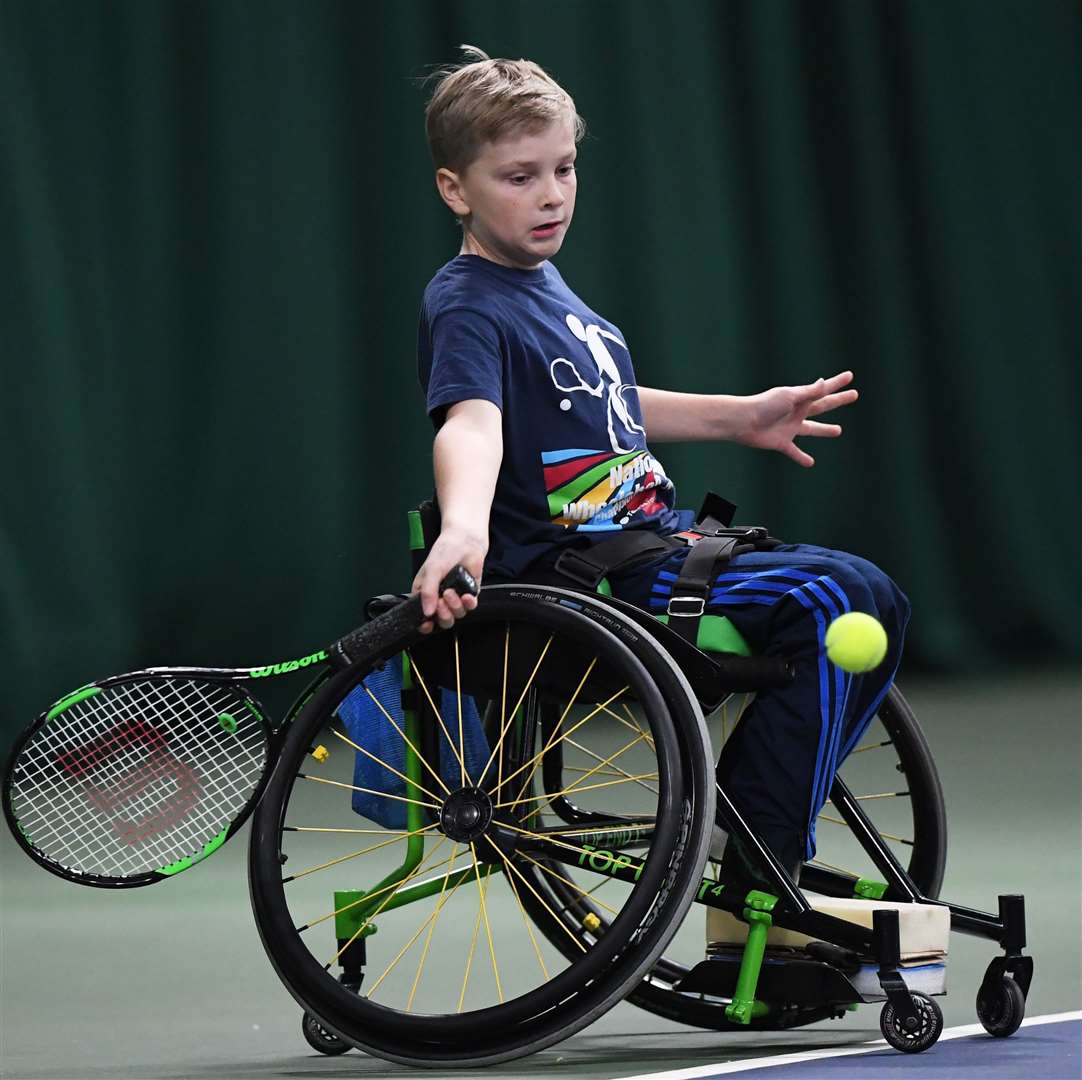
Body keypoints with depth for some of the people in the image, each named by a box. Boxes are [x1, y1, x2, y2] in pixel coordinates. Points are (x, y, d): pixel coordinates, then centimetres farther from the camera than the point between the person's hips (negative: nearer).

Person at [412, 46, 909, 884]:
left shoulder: (546, 284, 17)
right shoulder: (468, 306, -13)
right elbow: (471, 420, -32)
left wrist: (740, 417, 31)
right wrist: (464, 528, -51)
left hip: (655, 548, 10)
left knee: (873, 604, 10)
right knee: (833, 600, -24)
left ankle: (748, 825, 15)